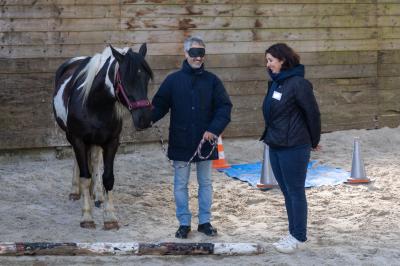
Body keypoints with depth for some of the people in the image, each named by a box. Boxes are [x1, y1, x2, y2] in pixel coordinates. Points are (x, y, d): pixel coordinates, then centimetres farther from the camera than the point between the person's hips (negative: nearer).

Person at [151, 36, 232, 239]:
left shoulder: (212, 81, -1)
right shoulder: (173, 80, -2)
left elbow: (224, 107, -3)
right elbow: (159, 105, -3)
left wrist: (214, 129, -17)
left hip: (205, 142, 1)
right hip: (180, 143, -1)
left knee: (205, 183, 11)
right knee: (180, 184, 7)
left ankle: (205, 221, 23)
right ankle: (184, 222, 18)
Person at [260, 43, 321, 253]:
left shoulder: (298, 83, -16)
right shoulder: (275, 82, 9)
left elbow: (313, 114, -10)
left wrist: (313, 141, 0)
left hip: (294, 148, -8)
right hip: (275, 146, 8)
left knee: (295, 192, 0)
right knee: (286, 191, 15)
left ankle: (299, 238, 9)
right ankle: (293, 233, 24)